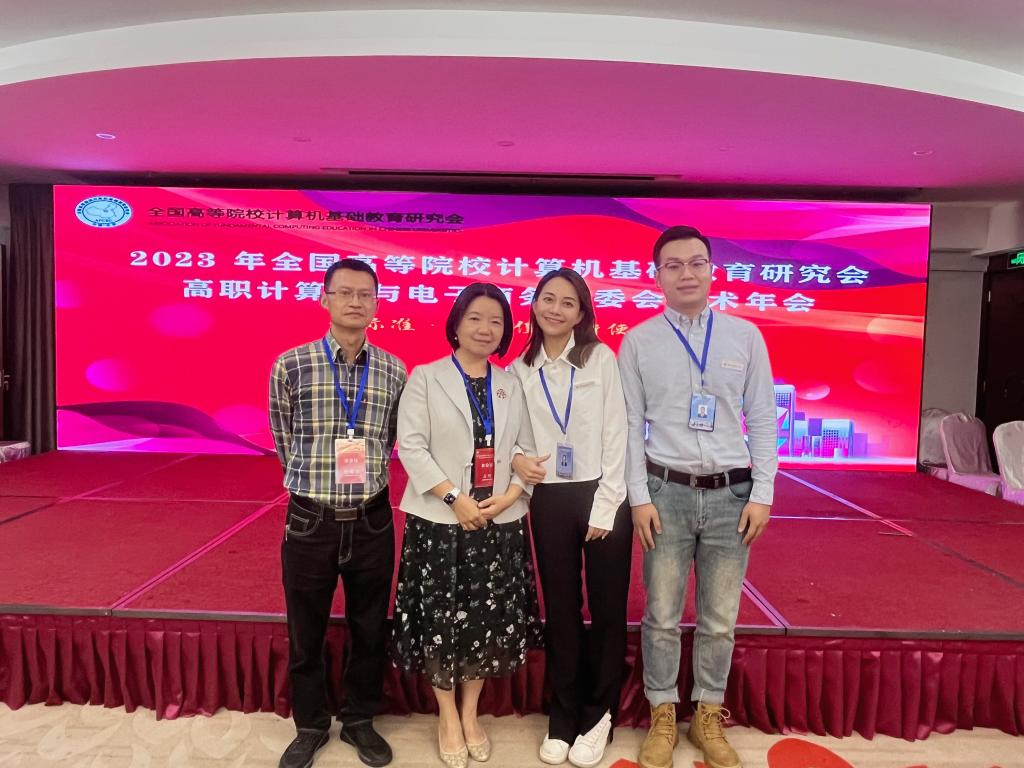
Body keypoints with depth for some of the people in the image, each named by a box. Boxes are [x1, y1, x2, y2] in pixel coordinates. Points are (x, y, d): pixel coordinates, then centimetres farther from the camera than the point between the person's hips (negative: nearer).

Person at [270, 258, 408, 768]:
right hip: (310, 519, -1)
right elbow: (283, 441, 5)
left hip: (371, 521, 2)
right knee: (306, 631, 14)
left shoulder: (393, 372, -2)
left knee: (369, 628, 15)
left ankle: (360, 720, 38)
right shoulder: (290, 366, -7)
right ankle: (311, 725, 37)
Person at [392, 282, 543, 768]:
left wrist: (510, 495, -11)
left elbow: (526, 449, 6)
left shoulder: (512, 385, 10)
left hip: (501, 523, 4)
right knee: (441, 621, 5)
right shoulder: (425, 378, -1)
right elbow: (411, 446, -9)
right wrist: (455, 499, -16)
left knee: (491, 621, 10)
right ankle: (448, 719, 27)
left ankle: (470, 715, 31)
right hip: (440, 521, -3)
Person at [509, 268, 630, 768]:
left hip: (602, 496, -2)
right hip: (549, 501, 2)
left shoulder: (601, 358, -4)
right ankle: (563, 715, 29)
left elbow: (615, 435, -7)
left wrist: (605, 507, -10)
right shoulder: (520, 370, 4)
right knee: (560, 609, 12)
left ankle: (599, 713, 28)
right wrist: (515, 459, -12)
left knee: (607, 609, 8)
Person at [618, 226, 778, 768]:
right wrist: (639, 497, -6)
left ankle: (708, 716, 31)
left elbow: (763, 420, 4)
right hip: (667, 491, -1)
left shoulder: (745, 336, 4)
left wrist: (762, 494, -1)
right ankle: (662, 717, 27)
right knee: (662, 615, 9)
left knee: (720, 618, 12)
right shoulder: (637, 341, 0)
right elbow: (630, 425, -1)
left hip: (731, 493, 1)